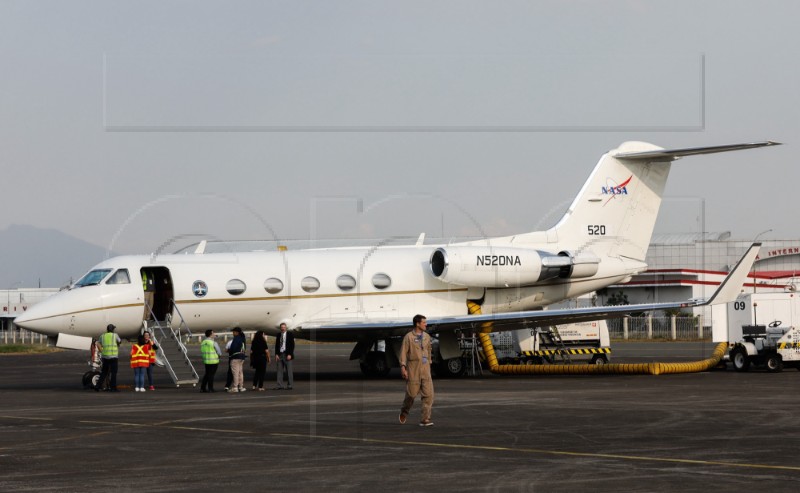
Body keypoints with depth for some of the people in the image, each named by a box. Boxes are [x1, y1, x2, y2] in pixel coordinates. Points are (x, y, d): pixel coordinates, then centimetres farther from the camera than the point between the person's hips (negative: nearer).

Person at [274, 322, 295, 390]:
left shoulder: (290, 335, 0)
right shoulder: (278, 336, 12)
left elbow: (292, 345, -4)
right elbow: (276, 346, 14)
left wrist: (290, 354, -12)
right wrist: (276, 354, 1)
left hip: (287, 355, -4)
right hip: (280, 355, 4)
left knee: (289, 371, -3)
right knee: (280, 371, 1)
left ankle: (290, 386, 1)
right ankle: (280, 386, 1)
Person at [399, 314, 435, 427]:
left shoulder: (427, 337, 11)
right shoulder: (409, 337, -5)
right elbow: (403, 352, -7)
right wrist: (403, 367, -15)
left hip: (425, 368, 4)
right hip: (413, 368, -4)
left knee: (428, 394, -6)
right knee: (412, 393, 3)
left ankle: (425, 419, -5)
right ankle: (404, 412, 32)